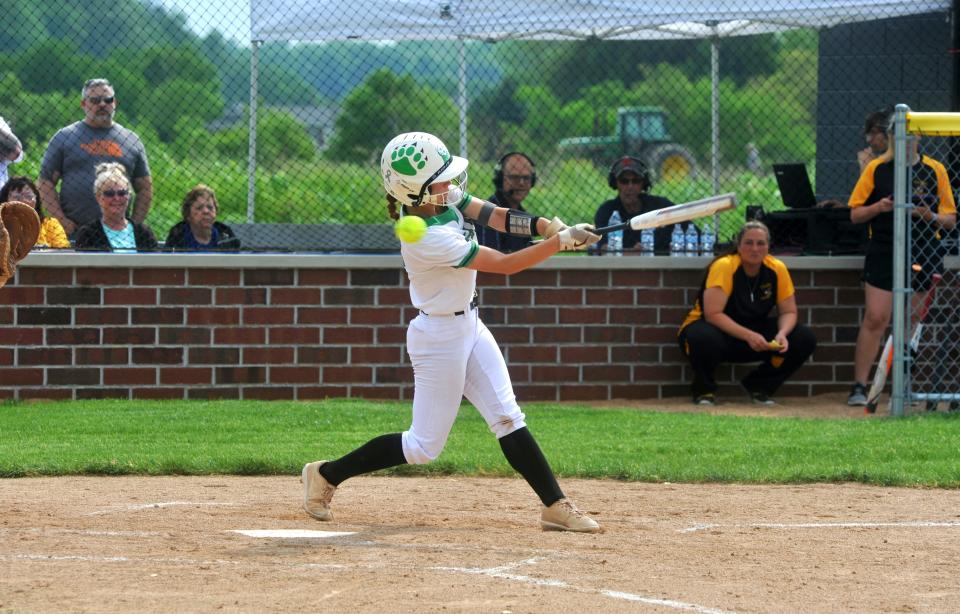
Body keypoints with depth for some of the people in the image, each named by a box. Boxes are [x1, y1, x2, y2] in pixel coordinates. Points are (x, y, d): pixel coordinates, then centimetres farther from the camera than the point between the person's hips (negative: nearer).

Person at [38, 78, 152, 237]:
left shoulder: (131, 140, 15)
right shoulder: (64, 137, 9)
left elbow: (145, 188, 18)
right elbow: (45, 182, 6)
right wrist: (62, 220, -6)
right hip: (74, 230, -2)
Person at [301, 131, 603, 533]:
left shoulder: (441, 199, -6)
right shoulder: (428, 239, -30)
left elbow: (492, 216, -6)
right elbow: (506, 264, -27)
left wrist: (543, 225, -24)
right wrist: (562, 242, -27)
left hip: (467, 325, 8)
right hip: (440, 337, -8)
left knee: (507, 417, 4)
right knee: (424, 446, 2)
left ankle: (555, 506, 4)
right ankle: (326, 475, 15)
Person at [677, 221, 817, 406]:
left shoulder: (777, 269, -8)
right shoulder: (724, 267, -23)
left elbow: (788, 312, -2)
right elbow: (713, 314, -29)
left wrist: (782, 334, -25)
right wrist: (748, 336, -39)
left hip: (753, 331, 5)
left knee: (805, 340, -14)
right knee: (706, 339, -42)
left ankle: (759, 387, 6)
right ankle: (704, 389, -8)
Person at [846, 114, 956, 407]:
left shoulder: (935, 170, 6)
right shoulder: (876, 168, 4)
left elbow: (950, 219, 7)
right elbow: (855, 214, 6)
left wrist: (930, 216, -14)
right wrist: (878, 207, -13)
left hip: (923, 257, 1)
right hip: (883, 251, -1)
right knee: (875, 318, -11)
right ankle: (859, 386, -8)